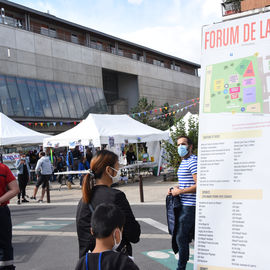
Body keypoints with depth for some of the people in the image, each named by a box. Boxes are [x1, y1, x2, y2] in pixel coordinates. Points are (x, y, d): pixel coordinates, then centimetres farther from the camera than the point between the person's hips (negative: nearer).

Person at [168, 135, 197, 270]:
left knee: (181, 237, -7)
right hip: (185, 205, 10)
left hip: (189, 205, -10)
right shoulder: (183, 162, 17)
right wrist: (175, 188, 9)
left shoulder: (193, 161, -14)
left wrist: (180, 191, -15)